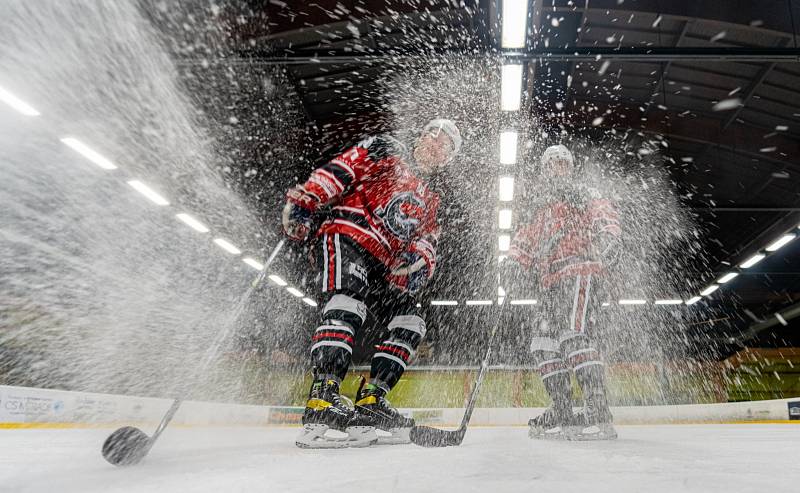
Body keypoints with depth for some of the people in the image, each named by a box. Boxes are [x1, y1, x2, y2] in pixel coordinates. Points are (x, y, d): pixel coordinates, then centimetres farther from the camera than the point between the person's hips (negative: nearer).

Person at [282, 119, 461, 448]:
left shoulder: (429, 201, 28)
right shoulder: (384, 151, 11)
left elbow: (427, 242, 15)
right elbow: (337, 171, -2)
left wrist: (419, 261, -9)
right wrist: (303, 202, -16)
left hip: (380, 265, 8)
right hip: (345, 235, -7)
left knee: (410, 322, -2)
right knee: (347, 306, -30)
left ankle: (370, 400, -2)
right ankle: (322, 400, -36)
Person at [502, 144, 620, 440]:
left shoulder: (583, 196, 11)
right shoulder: (541, 211, 30)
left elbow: (603, 213, -8)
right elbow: (526, 240, 23)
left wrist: (607, 235, -30)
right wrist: (515, 262, 3)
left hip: (579, 273, -8)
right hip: (550, 284, 8)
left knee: (573, 335, -25)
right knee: (544, 346, 4)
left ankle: (598, 413, -27)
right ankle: (562, 413, 11)